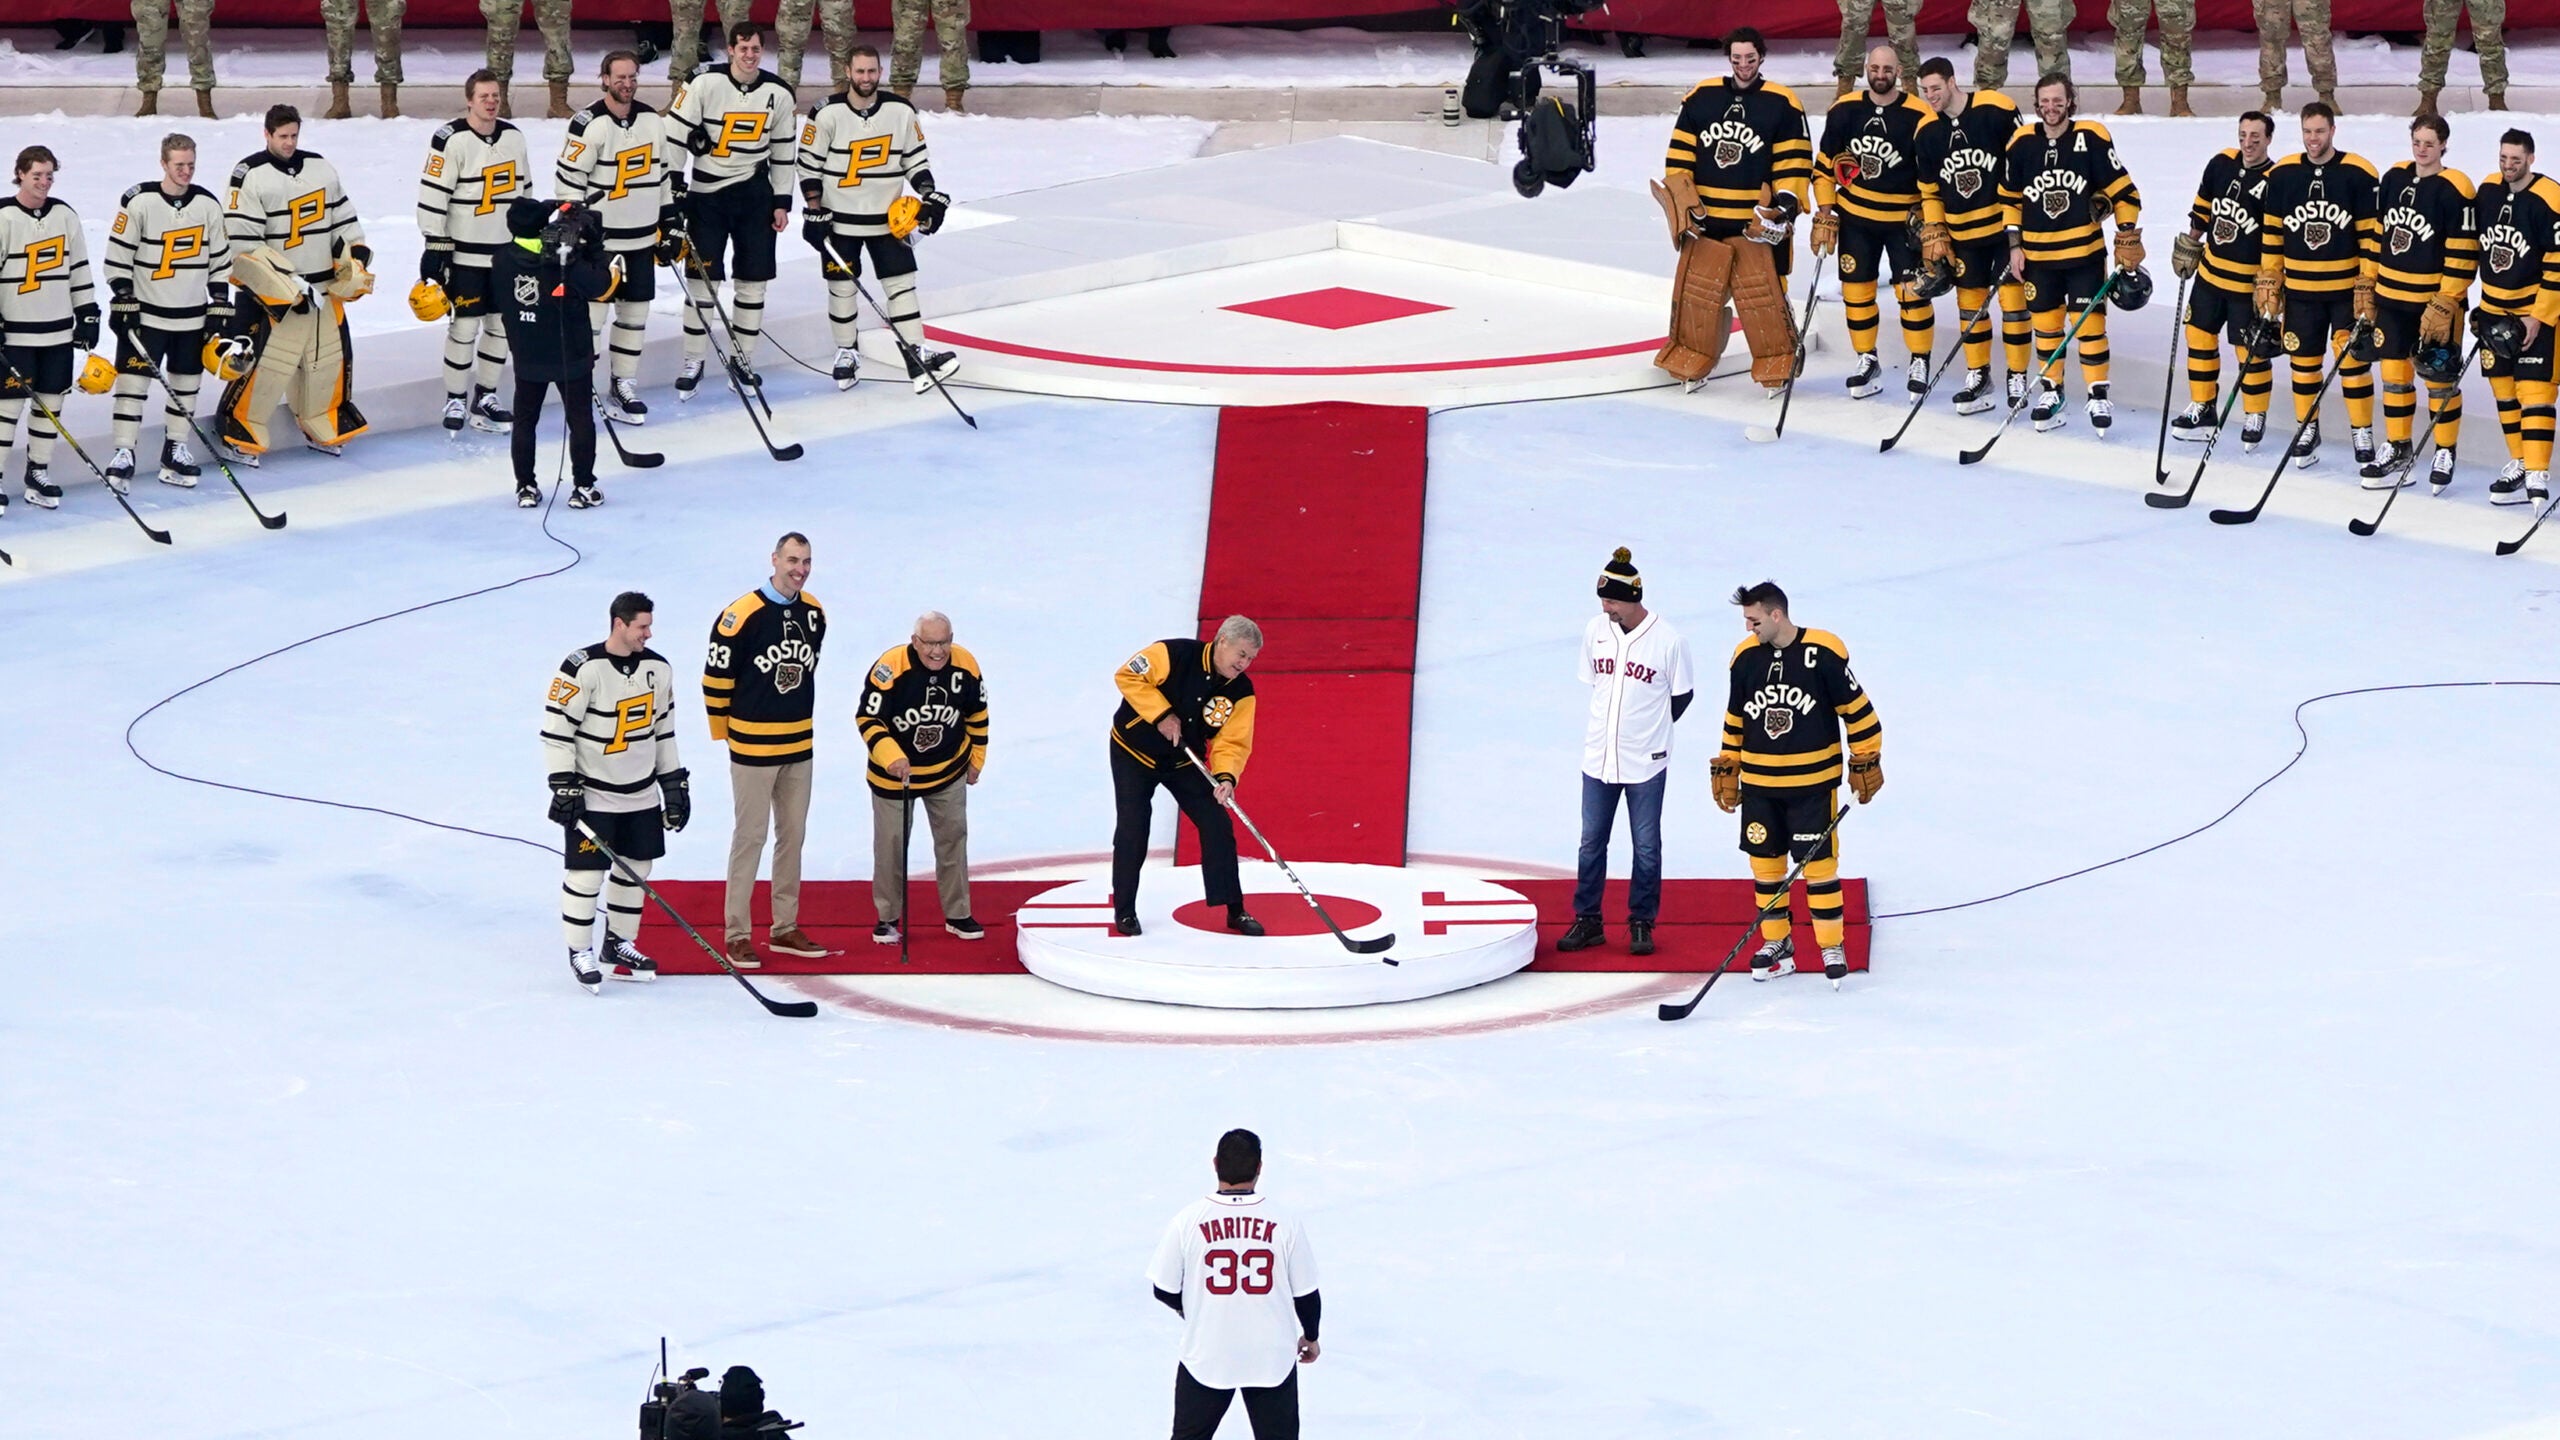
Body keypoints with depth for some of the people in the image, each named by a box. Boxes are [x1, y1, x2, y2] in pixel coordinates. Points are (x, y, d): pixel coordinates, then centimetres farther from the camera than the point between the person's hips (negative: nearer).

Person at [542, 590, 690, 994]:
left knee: (634, 871, 11)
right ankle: (580, 953, 9)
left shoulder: (658, 669, 3)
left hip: (641, 795, 6)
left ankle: (618, 946, 25)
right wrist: (564, 786, -18)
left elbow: (663, 729, 14)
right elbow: (556, 729, -15)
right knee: (586, 875, -4)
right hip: (591, 796, -6)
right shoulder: (583, 669, -18)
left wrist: (674, 783, 13)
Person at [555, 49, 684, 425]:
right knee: (591, 314, -6)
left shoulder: (653, 122, 6)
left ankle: (622, 387, 21)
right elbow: (568, 180, -13)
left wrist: (671, 222, 14)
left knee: (635, 312, 10)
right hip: (598, 239, -6)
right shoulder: (589, 124, -14)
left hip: (642, 239, 6)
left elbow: (667, 174, 16)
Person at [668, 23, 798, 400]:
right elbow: (675, 133, -10)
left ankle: (744, 358, 18)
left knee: (753, 279, 6)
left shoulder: (778, 95, -1)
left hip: (755, 194, 3)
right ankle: (693, 362, 8)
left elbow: (784, 152, 7)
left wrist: (782, 202, 6)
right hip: (707, 193, -3)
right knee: (702, 279, -2)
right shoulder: (705, 85, -12)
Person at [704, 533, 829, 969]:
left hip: (800, 745, 7)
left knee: (793, 835, 13)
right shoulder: (742, 615, -17)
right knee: (750, 837, -3)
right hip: (753, 747, -7)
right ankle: (737, 935, 4)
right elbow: (716, 677, -11)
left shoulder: (814, 614, 4)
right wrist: (725, 731, -1)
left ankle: (785, 928, 24)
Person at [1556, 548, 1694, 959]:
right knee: (1592, 842, 10)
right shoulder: (1595, 631, -2)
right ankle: (1588, 921, 21)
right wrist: (1618, 724, 11)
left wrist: (1648, 729, 6)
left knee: (1646, 847, 6)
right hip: (1599, 756, 4)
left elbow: (1681, 696, 0)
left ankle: (1642, 923, 18)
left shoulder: (1668, 640, -14)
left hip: (1646, 762, -4)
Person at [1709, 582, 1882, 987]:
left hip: (1813, 782, -4)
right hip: (1759, 785, 4)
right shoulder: (1745, 658, 2)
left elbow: (1856, 709, -5)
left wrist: (1865, 762, -5)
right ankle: (1776, 944, 21)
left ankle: (1832, 946, 8)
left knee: (1819, 863, -3)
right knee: (1765, 862, 8)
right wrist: (1726, 771, 13)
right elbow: (1734, 721, 13)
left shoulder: (1823, 653, -12)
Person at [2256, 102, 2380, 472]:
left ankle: (2362, 432, 9)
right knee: (2303, 359, 9)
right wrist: (2269, 282, 6)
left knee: (2354, 359, -1)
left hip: (2347, 287, -3)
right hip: (2299, 289, 3)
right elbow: (2271, 233, 8)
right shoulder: (2282, 175, 2)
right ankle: (2307, 430, 23)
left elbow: (2372, 234, -6)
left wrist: (2367, 286, -9)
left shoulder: (2359, 175, -8)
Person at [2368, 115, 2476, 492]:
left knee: (2440, 378, 3)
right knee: (2394, 373, 11)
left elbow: (2463, 253, -14)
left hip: (2435, 299, -6)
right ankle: (2399, 450, 22)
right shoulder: (2393, 179, 6)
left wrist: (2444, 305, -16)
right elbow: (2377, 234, 14)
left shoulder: (2455, 190, -13)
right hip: (2391, 296, 6)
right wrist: (2367, 284, 13)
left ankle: (2444, 453, 14)